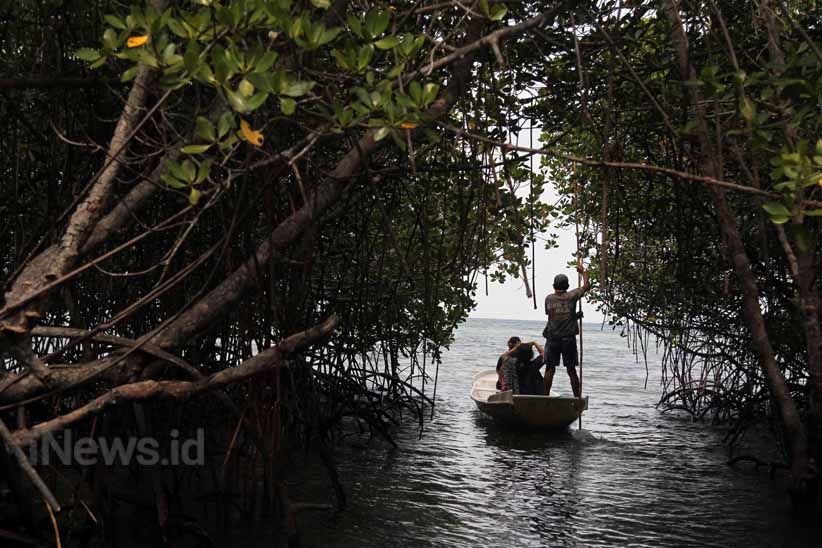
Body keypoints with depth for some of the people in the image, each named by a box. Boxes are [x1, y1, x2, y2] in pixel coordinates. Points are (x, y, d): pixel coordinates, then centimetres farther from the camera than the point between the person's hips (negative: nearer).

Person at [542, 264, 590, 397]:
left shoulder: (549, 299, 1)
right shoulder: (571, 296, -3)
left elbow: (549, 315, 10)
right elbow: (587, 286, 7)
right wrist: (583, 272, 22)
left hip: (552, 339, 1)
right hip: (568, 339, -1)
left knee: (550, 369, 6)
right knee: (571, 370, 5)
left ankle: (546, 396, 6)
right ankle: (577, 397, 9)